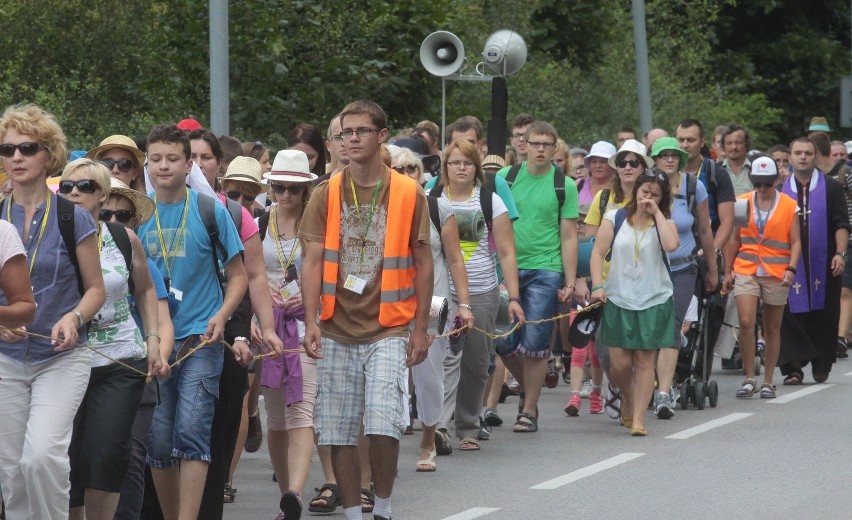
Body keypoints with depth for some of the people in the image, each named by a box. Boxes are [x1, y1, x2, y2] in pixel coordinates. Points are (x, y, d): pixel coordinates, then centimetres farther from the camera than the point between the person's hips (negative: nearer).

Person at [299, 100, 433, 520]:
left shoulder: (408, 194, 1)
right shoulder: (326, 195, 5)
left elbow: (422, 264, 5)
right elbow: (313, 262, 2)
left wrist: (420, 329, 1)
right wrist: (311, 322, -9)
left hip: (388, 328, -2)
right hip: (337, 331, 2)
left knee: (383, 425, -14)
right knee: (339, 431, 3)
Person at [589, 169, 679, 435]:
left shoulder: (664, 222, 5)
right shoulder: (615, 218, 5)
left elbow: (671, 245, -18)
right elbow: (598, 252, 1)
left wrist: (657, 213, -10)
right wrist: (597, 285, -12)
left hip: (654, 301, 0)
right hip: (619, 299, 0)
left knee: (644, 361, -2)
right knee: (620, 363, -2)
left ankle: (638, 419, 0)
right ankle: (627, 401, 28)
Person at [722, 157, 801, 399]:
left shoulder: (789, 206, 2)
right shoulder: (741, 203, 6)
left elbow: (795, 242, 1)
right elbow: (733, 239, 11)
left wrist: (791, 268, -13)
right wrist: (728, 270, 7)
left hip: (776, 274, 0)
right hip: (746, 270, 0)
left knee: (772, 329, 6)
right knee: (745, 322, -15)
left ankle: (768, 383, 15)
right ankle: (749, 379, -4)